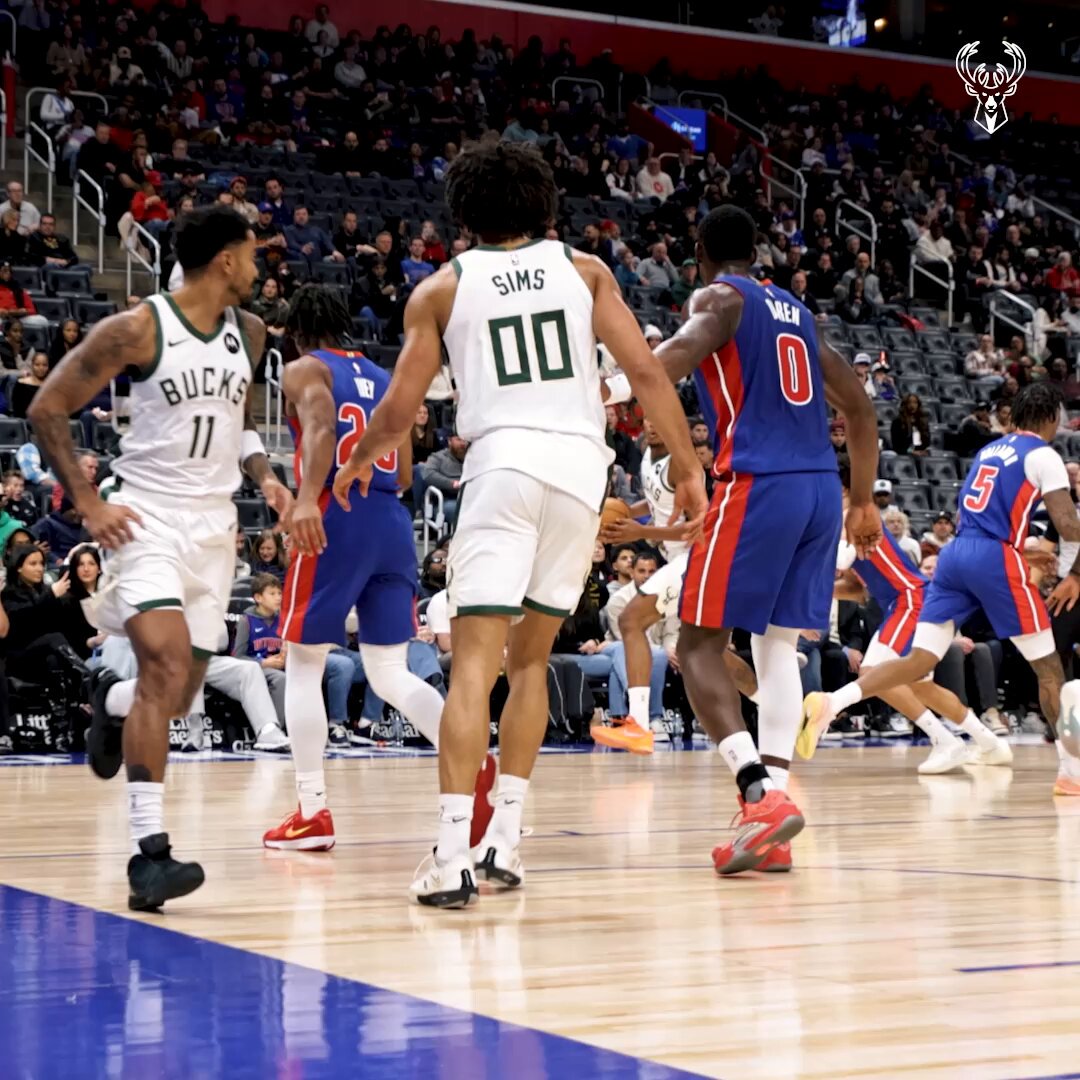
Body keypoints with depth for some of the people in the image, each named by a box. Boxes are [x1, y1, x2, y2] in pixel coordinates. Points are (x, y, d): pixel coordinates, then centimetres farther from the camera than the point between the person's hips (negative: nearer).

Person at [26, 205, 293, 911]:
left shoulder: (249, 334, 6)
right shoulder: (136, 330, -13)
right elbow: (48, 409, -7)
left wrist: (265, 478, 5)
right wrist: (88, 503, -13)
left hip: (215, 525, 6)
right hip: (147, 520, -6)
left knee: (179, 693, 9)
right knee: (166, 666, -23)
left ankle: (110, 700, 46)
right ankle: (149, 851, -21)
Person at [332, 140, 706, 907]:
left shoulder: (443, 288, 10)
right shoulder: (583, 269, 15)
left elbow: (399, 412, 8)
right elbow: (645, 370, 5)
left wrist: (359, 462, 27)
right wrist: (689, 469, 9)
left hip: (504, 459, -2)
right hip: (581, 462, 2)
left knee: (476, 660, -6)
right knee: (530, 658, 16)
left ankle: (454, 854, -17)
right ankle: (505, 840, 14)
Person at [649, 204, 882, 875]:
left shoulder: (719, 297, 3)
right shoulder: (797, 312, 23)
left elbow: (681, 351, -20)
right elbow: (859, 407, 25)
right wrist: (863, 500, 32)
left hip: (758, 486, -7)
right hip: (821, 487, 7)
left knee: (700, 645, -2)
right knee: (779, 646, 11)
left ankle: (762, 794, -20)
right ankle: (771, 829, 3)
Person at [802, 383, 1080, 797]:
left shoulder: (989, 451, 23)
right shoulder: (1043, 455, 1)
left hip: (955, 555, 6)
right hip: (995, 559, -6)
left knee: (919, 660, 0)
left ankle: (831, 702, -19)